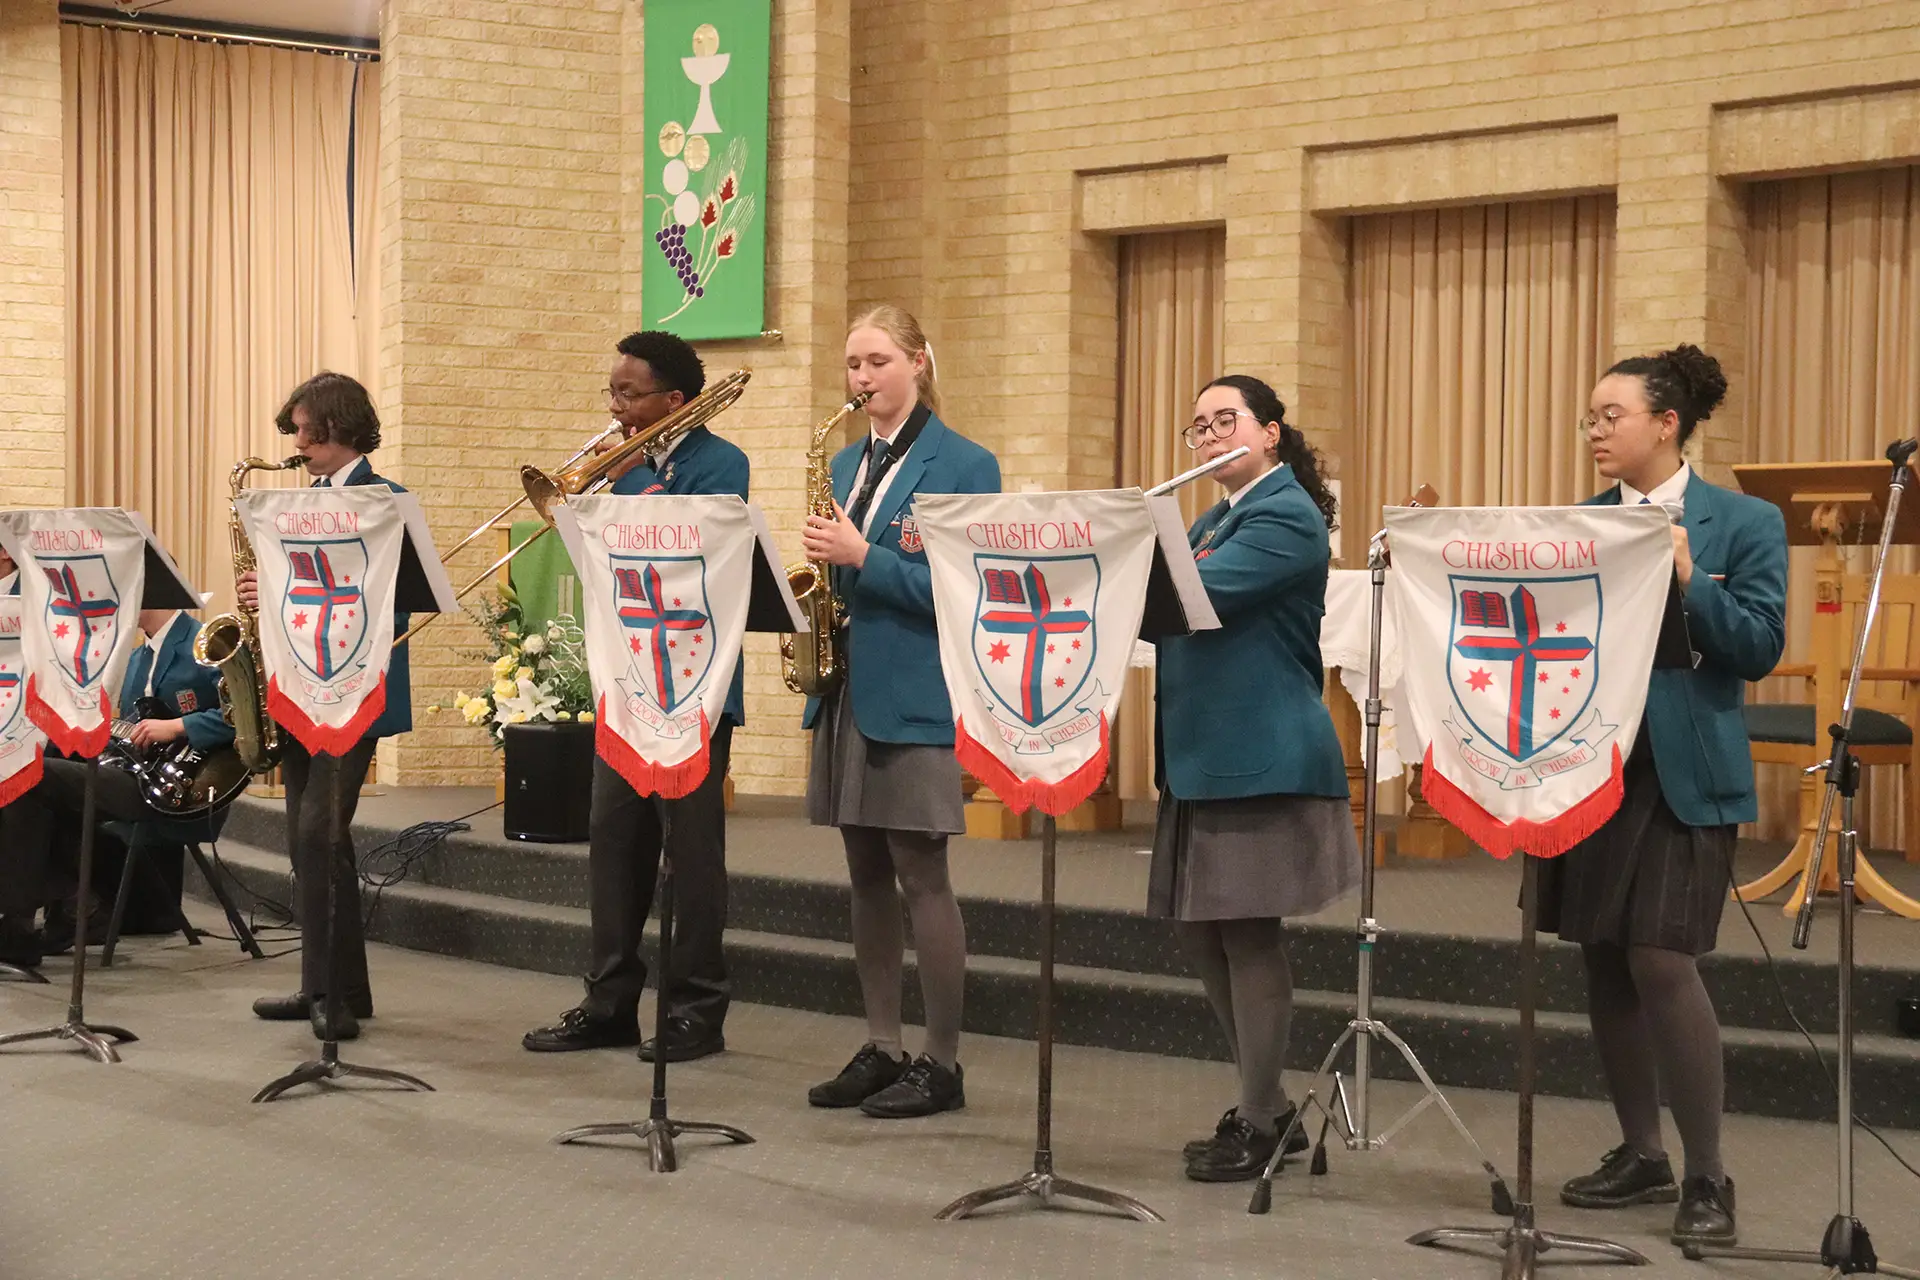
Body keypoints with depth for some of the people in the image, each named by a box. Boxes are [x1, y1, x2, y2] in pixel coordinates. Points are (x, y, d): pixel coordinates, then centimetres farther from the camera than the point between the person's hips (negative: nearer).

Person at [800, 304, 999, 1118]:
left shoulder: (962, 465, -7)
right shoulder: (848, 463, 15)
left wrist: (862, 558, -20)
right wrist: (824, 569, -1)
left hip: (914, 694, -7)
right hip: (849, 687, 7)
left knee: (921, 876, -4)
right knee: (867, 877, 10)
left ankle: (942, 1061, 4)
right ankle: (881, 1047, 18)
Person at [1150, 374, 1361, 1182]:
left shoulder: (1286, 515, -9)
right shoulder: (1213, 522, 20)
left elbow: (1196, 592, -21)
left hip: (1260, 760, -9)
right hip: (1203, 756, 9)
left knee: (1248, 934, -4)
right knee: (1201, 935, 11)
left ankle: (1262, 1124, 6)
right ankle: (1265, 1106, 23)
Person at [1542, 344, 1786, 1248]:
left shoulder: (1744, 522, -3)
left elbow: (1759, 649, -10)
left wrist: (1686, 575, -19)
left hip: (1683, 771, -5)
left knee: (1661, 960, -12)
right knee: (1603, 959, 8)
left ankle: (1707, 1178, 0)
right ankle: (1641, 1154, 22)